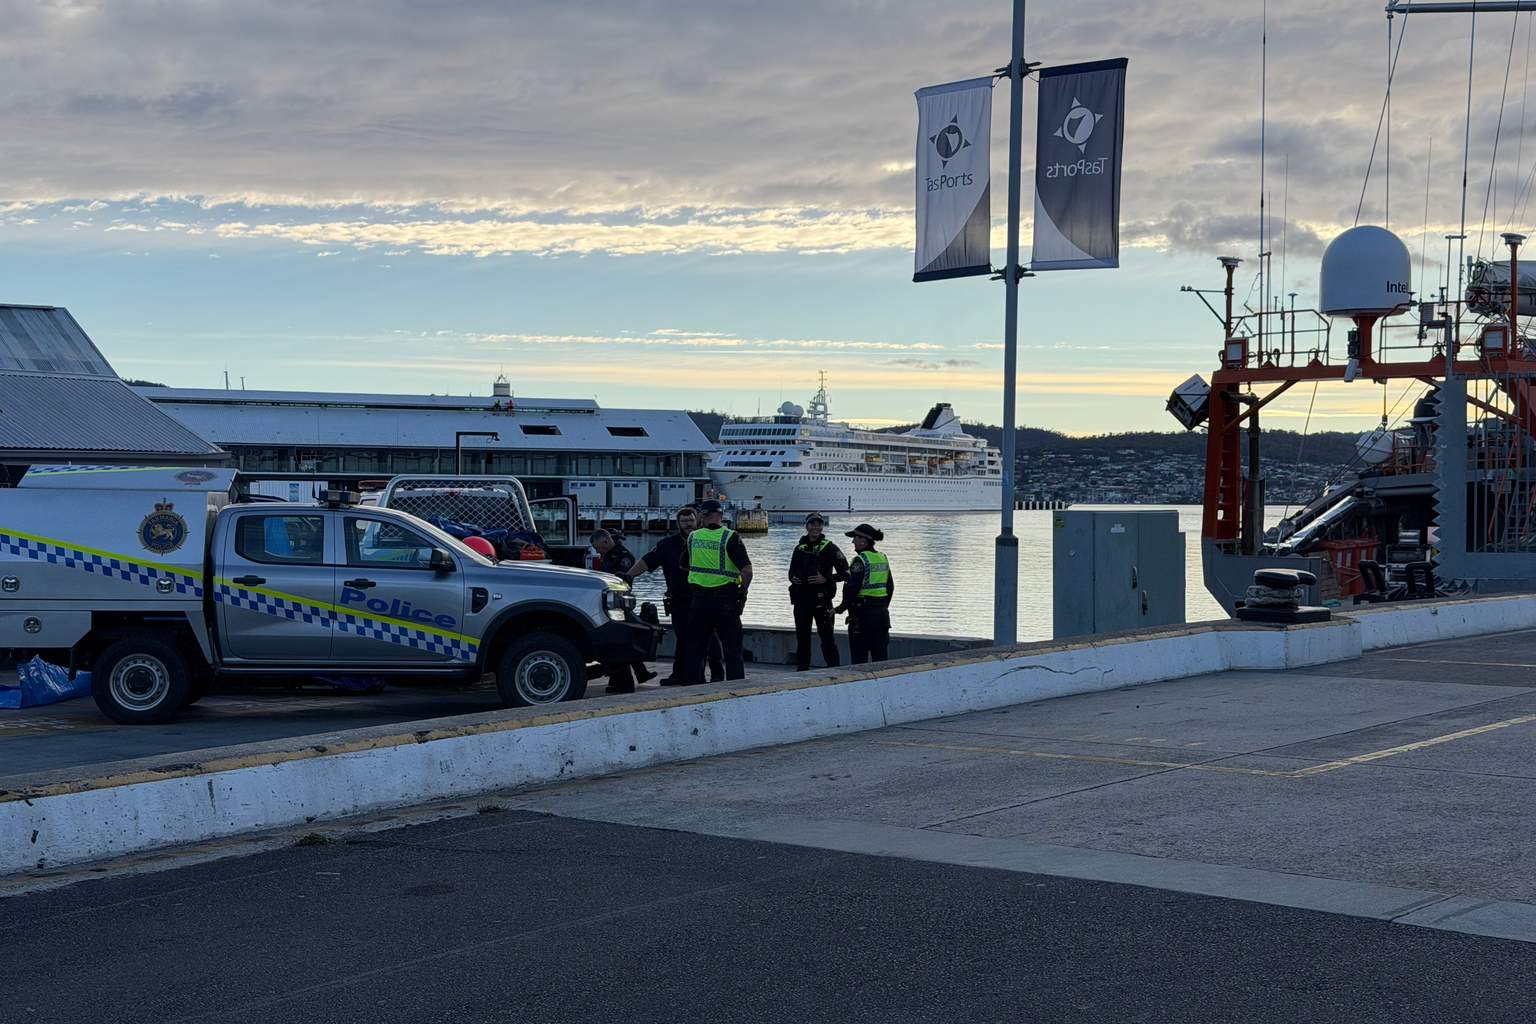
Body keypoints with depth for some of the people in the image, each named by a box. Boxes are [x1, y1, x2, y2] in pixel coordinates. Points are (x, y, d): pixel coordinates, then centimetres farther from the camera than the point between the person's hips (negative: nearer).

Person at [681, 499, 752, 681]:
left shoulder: (693, 537, 3)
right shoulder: (730, 538, -10)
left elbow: (683, 566, 18)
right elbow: (747, 571, -16)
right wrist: (743, 593, -1)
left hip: (698, 598, 4)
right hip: (725, 601, -4)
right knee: (732, 651, 0)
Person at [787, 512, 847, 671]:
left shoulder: (829, 548, -3)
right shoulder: (800, 548, 13)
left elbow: (845, 573, -5)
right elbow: (792, 571, 24)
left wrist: (826, 579, -15)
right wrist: (794, 578, 2)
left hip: (821, 599, -5)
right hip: (801, 599, 5)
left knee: (827, 637, -6)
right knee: (802, 637, 10)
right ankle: (801, 669, 17)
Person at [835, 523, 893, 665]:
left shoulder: (860, 560, -13)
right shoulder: (883, 559, 10)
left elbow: (852, 588, -18)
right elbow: (890, 587, 15)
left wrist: (842, 608, -5)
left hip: (862, 614, -7)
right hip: (882, 613, 7)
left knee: (859, 658, -1)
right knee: (880, 655, 11)